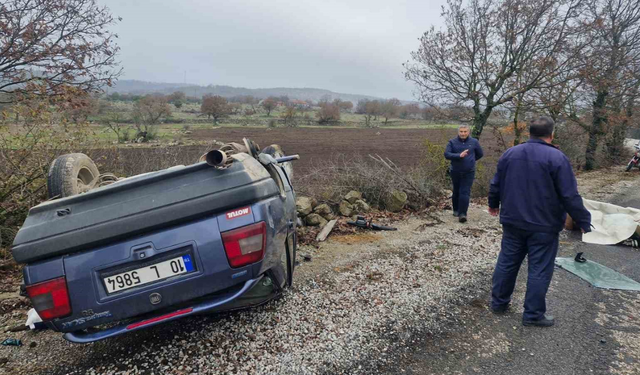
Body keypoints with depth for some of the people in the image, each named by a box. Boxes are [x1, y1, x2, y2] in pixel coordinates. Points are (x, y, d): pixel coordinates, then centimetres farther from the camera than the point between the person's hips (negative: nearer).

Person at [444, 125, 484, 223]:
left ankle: (462, 214, -12)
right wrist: (459, 156, -27)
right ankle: (456, 210, 32)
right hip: (455, 172, 1)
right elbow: (446, 154, -15)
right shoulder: (452, 142, -2)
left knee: (465, 193, -10)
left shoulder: (474, 142, 0)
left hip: (469, 173, -1)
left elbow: (480, 154, 14)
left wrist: (470, 160, 12)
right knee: (456, 192, 15)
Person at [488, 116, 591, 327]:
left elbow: (496, 185, 12)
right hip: (544, 225, -5)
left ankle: (498, 302, 26)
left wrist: (493, 205, 28)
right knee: (539, 270, 5)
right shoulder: (557, 158, -13)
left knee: (507, 262, 15)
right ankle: (533, 314, 13)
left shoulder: (509, 154, 3)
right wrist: (584, 222, -4)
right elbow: (570, 196, -14)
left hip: (512, 221, 5)